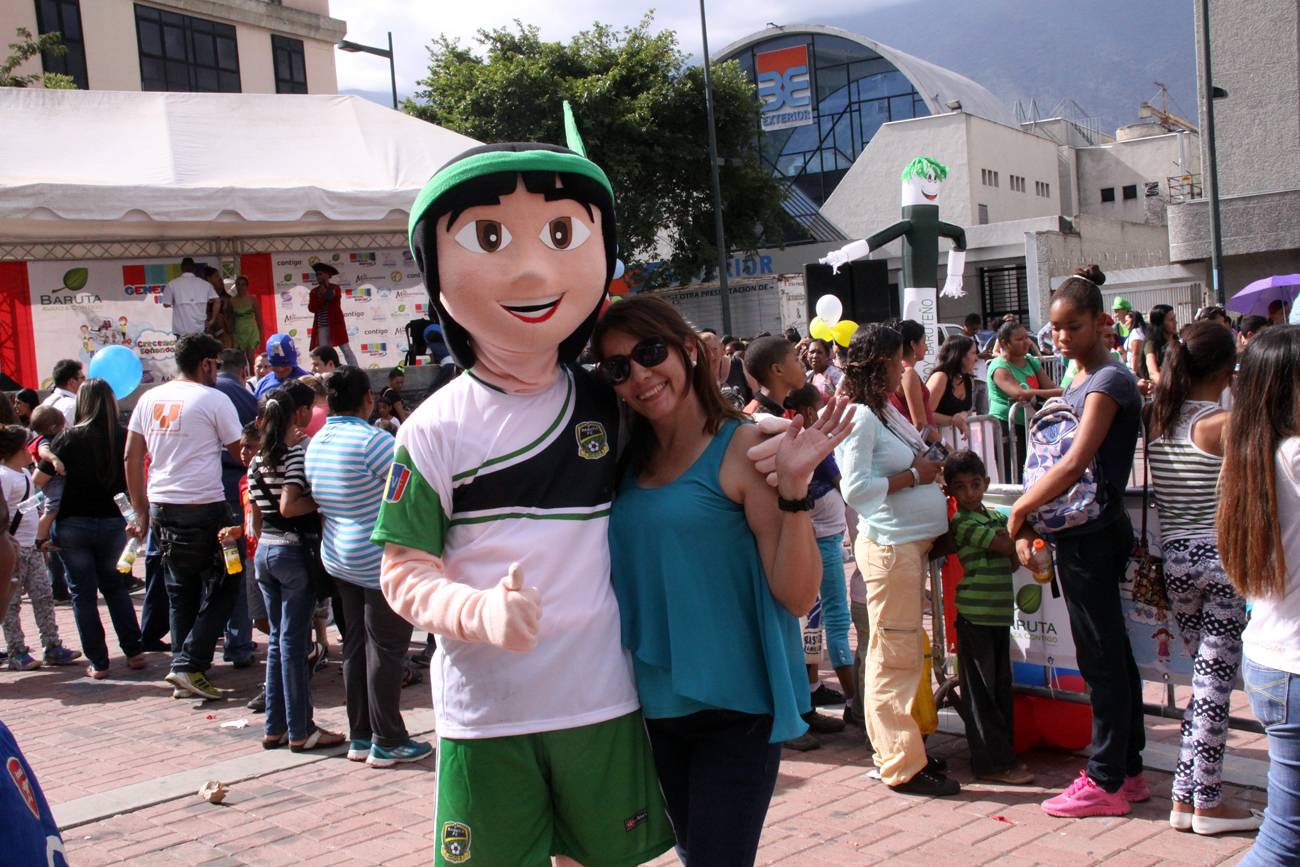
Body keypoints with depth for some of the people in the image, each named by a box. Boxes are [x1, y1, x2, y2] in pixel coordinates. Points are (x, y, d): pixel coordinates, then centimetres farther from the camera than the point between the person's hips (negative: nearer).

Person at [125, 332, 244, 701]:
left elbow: (132, 458, 10)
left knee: (180, 593, 16)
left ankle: (183, 676, 20)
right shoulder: (214, 400, -7)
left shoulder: (150, 399, 10)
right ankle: (190, 665, -5)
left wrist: (142, 512, 14)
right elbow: (240, 453, -3)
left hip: (162, 507, 6)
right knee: (223, 587, 5)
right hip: (204, 507, -6)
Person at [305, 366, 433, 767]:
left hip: (338, 556, 8)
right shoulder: (372, 441, -20)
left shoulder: (316, 443, 6)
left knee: (356, 644, 15)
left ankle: (359, 737, 22)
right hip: (380, 558, -8)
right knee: (385, 648, 0)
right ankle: (387, 742, 7)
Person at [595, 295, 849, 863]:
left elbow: (797, 596, -15)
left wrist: (793, 486, -26)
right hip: (656, 705, 6)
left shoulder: (743, 447, -11)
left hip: (735, 708, -6)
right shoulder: (628, 460, 5)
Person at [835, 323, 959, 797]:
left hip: (912, 542, 10)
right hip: (889, 545, -10)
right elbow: (854, 489, -21)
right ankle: (902, 766, 3)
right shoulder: (859, 417, -14)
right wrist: (914, 476, -15)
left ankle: (897, 747, 25)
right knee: (898, 656, -4)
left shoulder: (887, 412, 14)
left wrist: (930, 462, 8)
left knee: (900, 654, 15)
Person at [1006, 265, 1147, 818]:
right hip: (1079, 530, 10)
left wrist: (1018, 511, -14)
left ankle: (1106, 782, 5)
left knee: (1101, 655, -3)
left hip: (1094, 533, -10)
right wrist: (1029, 522, 10)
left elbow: (1074, 464, -22)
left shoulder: (1109, 381, -14)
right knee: (1111, 651, 14)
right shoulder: (1077, 383, 16)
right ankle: (1128, 769, 24)